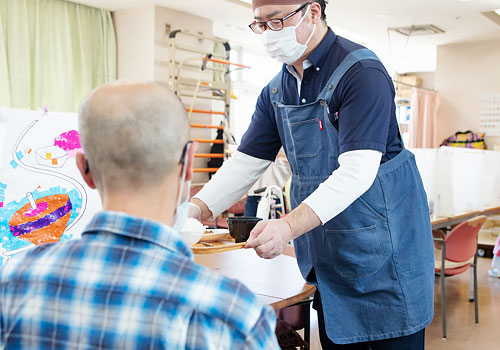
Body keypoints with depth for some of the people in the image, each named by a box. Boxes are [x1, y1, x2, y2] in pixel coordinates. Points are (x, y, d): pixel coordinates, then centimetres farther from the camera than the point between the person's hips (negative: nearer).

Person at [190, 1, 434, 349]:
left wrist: (288, 227, -36)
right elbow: (246, 162, 6)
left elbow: (357, 171, -26)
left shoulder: (361, 71, -16)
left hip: (382, 245, -6)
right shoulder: (276, 91, 7)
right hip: (325, 256, 6)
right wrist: (197, 209, -9)